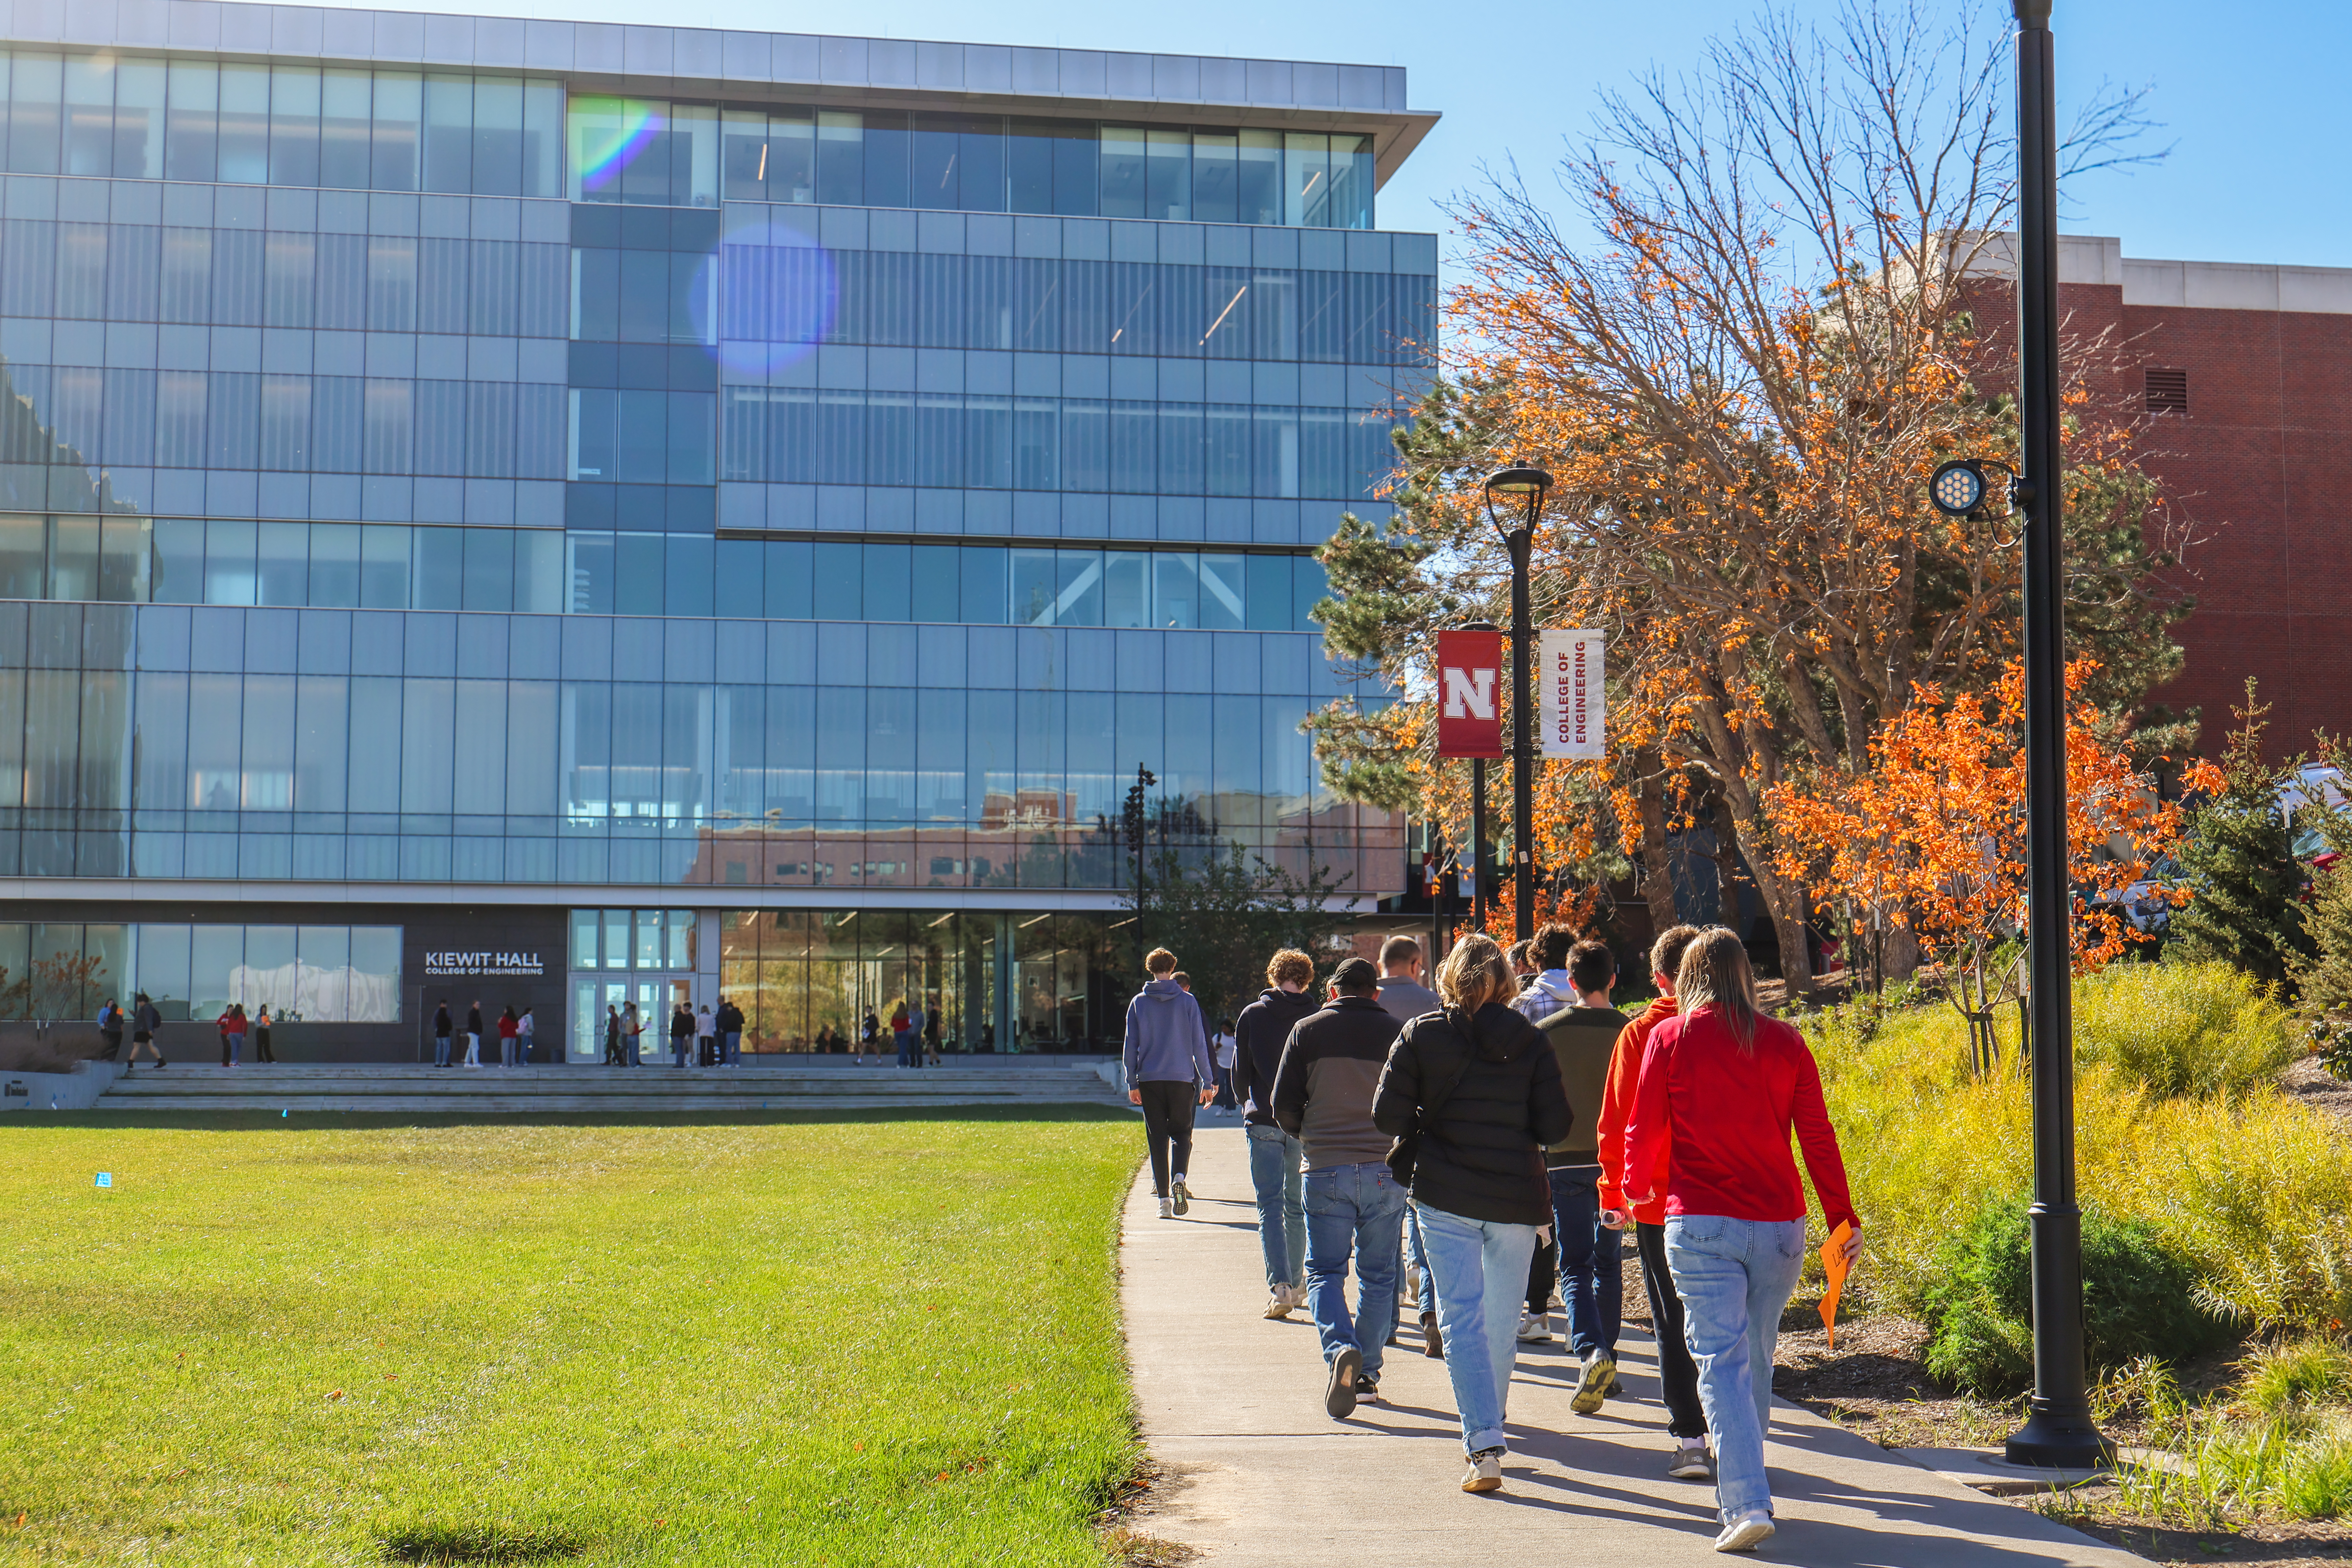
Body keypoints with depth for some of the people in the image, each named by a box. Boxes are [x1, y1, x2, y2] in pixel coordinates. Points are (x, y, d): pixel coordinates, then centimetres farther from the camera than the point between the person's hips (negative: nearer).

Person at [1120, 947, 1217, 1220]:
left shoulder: (1139, 1003, 3)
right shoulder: (1187, 1002, 0)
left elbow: (1130, 1046, 3)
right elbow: (1199, 1044, 0)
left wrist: (1132, 1083, 8)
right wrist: (1207, 1081, 5)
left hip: (1149, 1079, 1)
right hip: (1182, 1078, -1)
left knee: (1157, 1138, 6)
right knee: (1181, 1132, 11)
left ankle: (1164, 1198, 1)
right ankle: (1178, 1179, -16)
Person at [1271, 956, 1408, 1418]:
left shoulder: (1308, 1031, 3)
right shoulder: (1397, 1033, 4)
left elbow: (1284, 1108, 2)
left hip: (1326, 1171, -1)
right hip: (1385, 1170, 1)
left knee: (1324, 1271, 5)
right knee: (1377, 1275, 12)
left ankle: (1340, 1350, -20)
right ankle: (1367, 1373, 14)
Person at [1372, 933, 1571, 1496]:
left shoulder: (1422, 1035, -4)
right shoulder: (1531, 1041, 0)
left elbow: (1389, 1116, -6)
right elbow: (1555, 1126, -3)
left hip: (1445, 1196, -2)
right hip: (1518, 1199, 2)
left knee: (1463, 1319, -2)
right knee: (1502, 1320, 16)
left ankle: (1485, 1445, -14)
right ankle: (1488, 1424, 31)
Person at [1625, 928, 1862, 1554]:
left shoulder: (1669, 1039, -1)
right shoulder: (1785, 1042, 4)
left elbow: (1643, 1131, 4)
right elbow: (1818, 1139, 5)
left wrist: (1635, 1190, 23)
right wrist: (1843, 1218, 12)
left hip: (1700, 1225, -3)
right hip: (1778, 1224, 3)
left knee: (1721, 1361, -6)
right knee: (1757, 1359, 17)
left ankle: (1747, 1503, -18)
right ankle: (1738, 1487, 31)